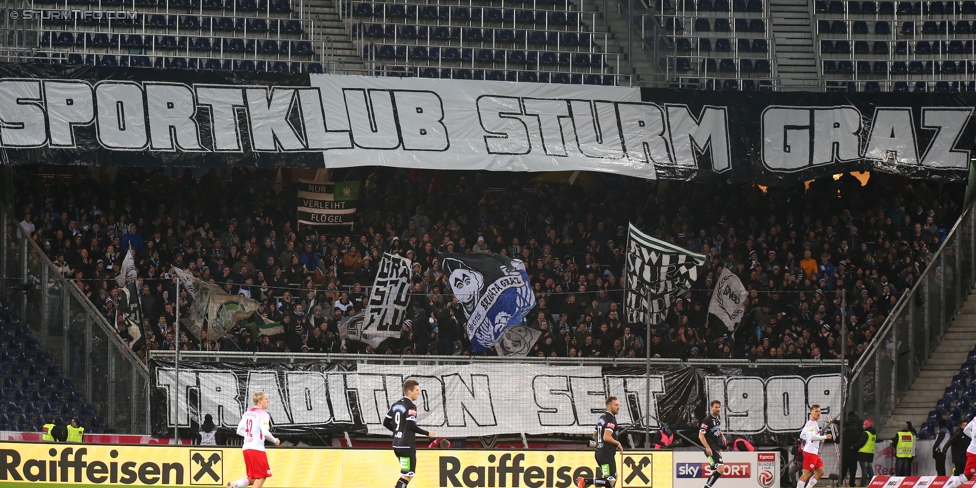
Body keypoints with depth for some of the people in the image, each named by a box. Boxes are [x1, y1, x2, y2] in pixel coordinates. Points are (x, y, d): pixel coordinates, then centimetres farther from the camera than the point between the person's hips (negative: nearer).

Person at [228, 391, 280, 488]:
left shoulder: (247, 413, 13)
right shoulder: (262, 414, -9)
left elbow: (239, 431, 16)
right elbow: (265, 432, -19)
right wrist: (274, 440, -2)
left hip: (246, 448, 7)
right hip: (257, 448, -7)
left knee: (252, 479, 15)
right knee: (261, 476, 2)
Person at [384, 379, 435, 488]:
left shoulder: (396, 405, 11)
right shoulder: (411, 407, -14)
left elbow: (386, 423, 14)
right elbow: (411, 426, -22)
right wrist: (427, 433, -10)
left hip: (397, 445, 9)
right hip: (407, 446, -9)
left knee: (407, 474, 21)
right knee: (406, 475, -6)